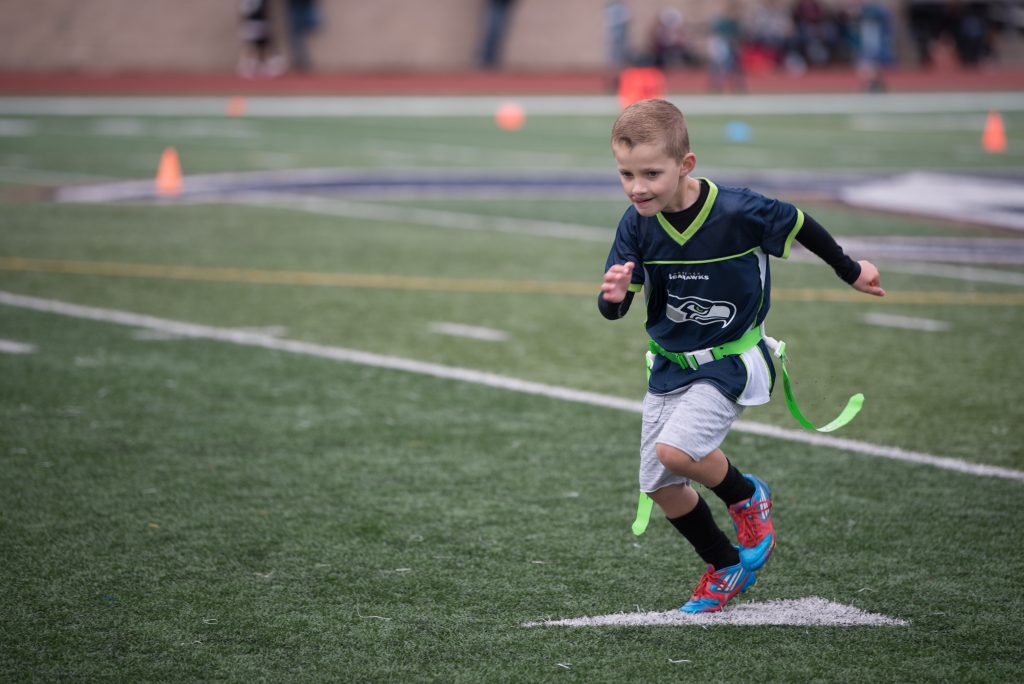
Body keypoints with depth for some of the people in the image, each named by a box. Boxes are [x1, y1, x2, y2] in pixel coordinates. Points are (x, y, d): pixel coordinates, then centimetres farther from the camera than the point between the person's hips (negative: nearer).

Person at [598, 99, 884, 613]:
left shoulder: (737, 212, -24)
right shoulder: (637, 224, -12)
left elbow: (799, 225, -5)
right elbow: (614, 309, -10)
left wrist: (851, 272, 11)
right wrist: (613, 296, -36)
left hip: (730, 361, -5)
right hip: (669, 363, 5)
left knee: (675, 450, -26)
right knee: (660, 486, 7)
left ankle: (746, 496, 5)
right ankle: (727, 568, 30)